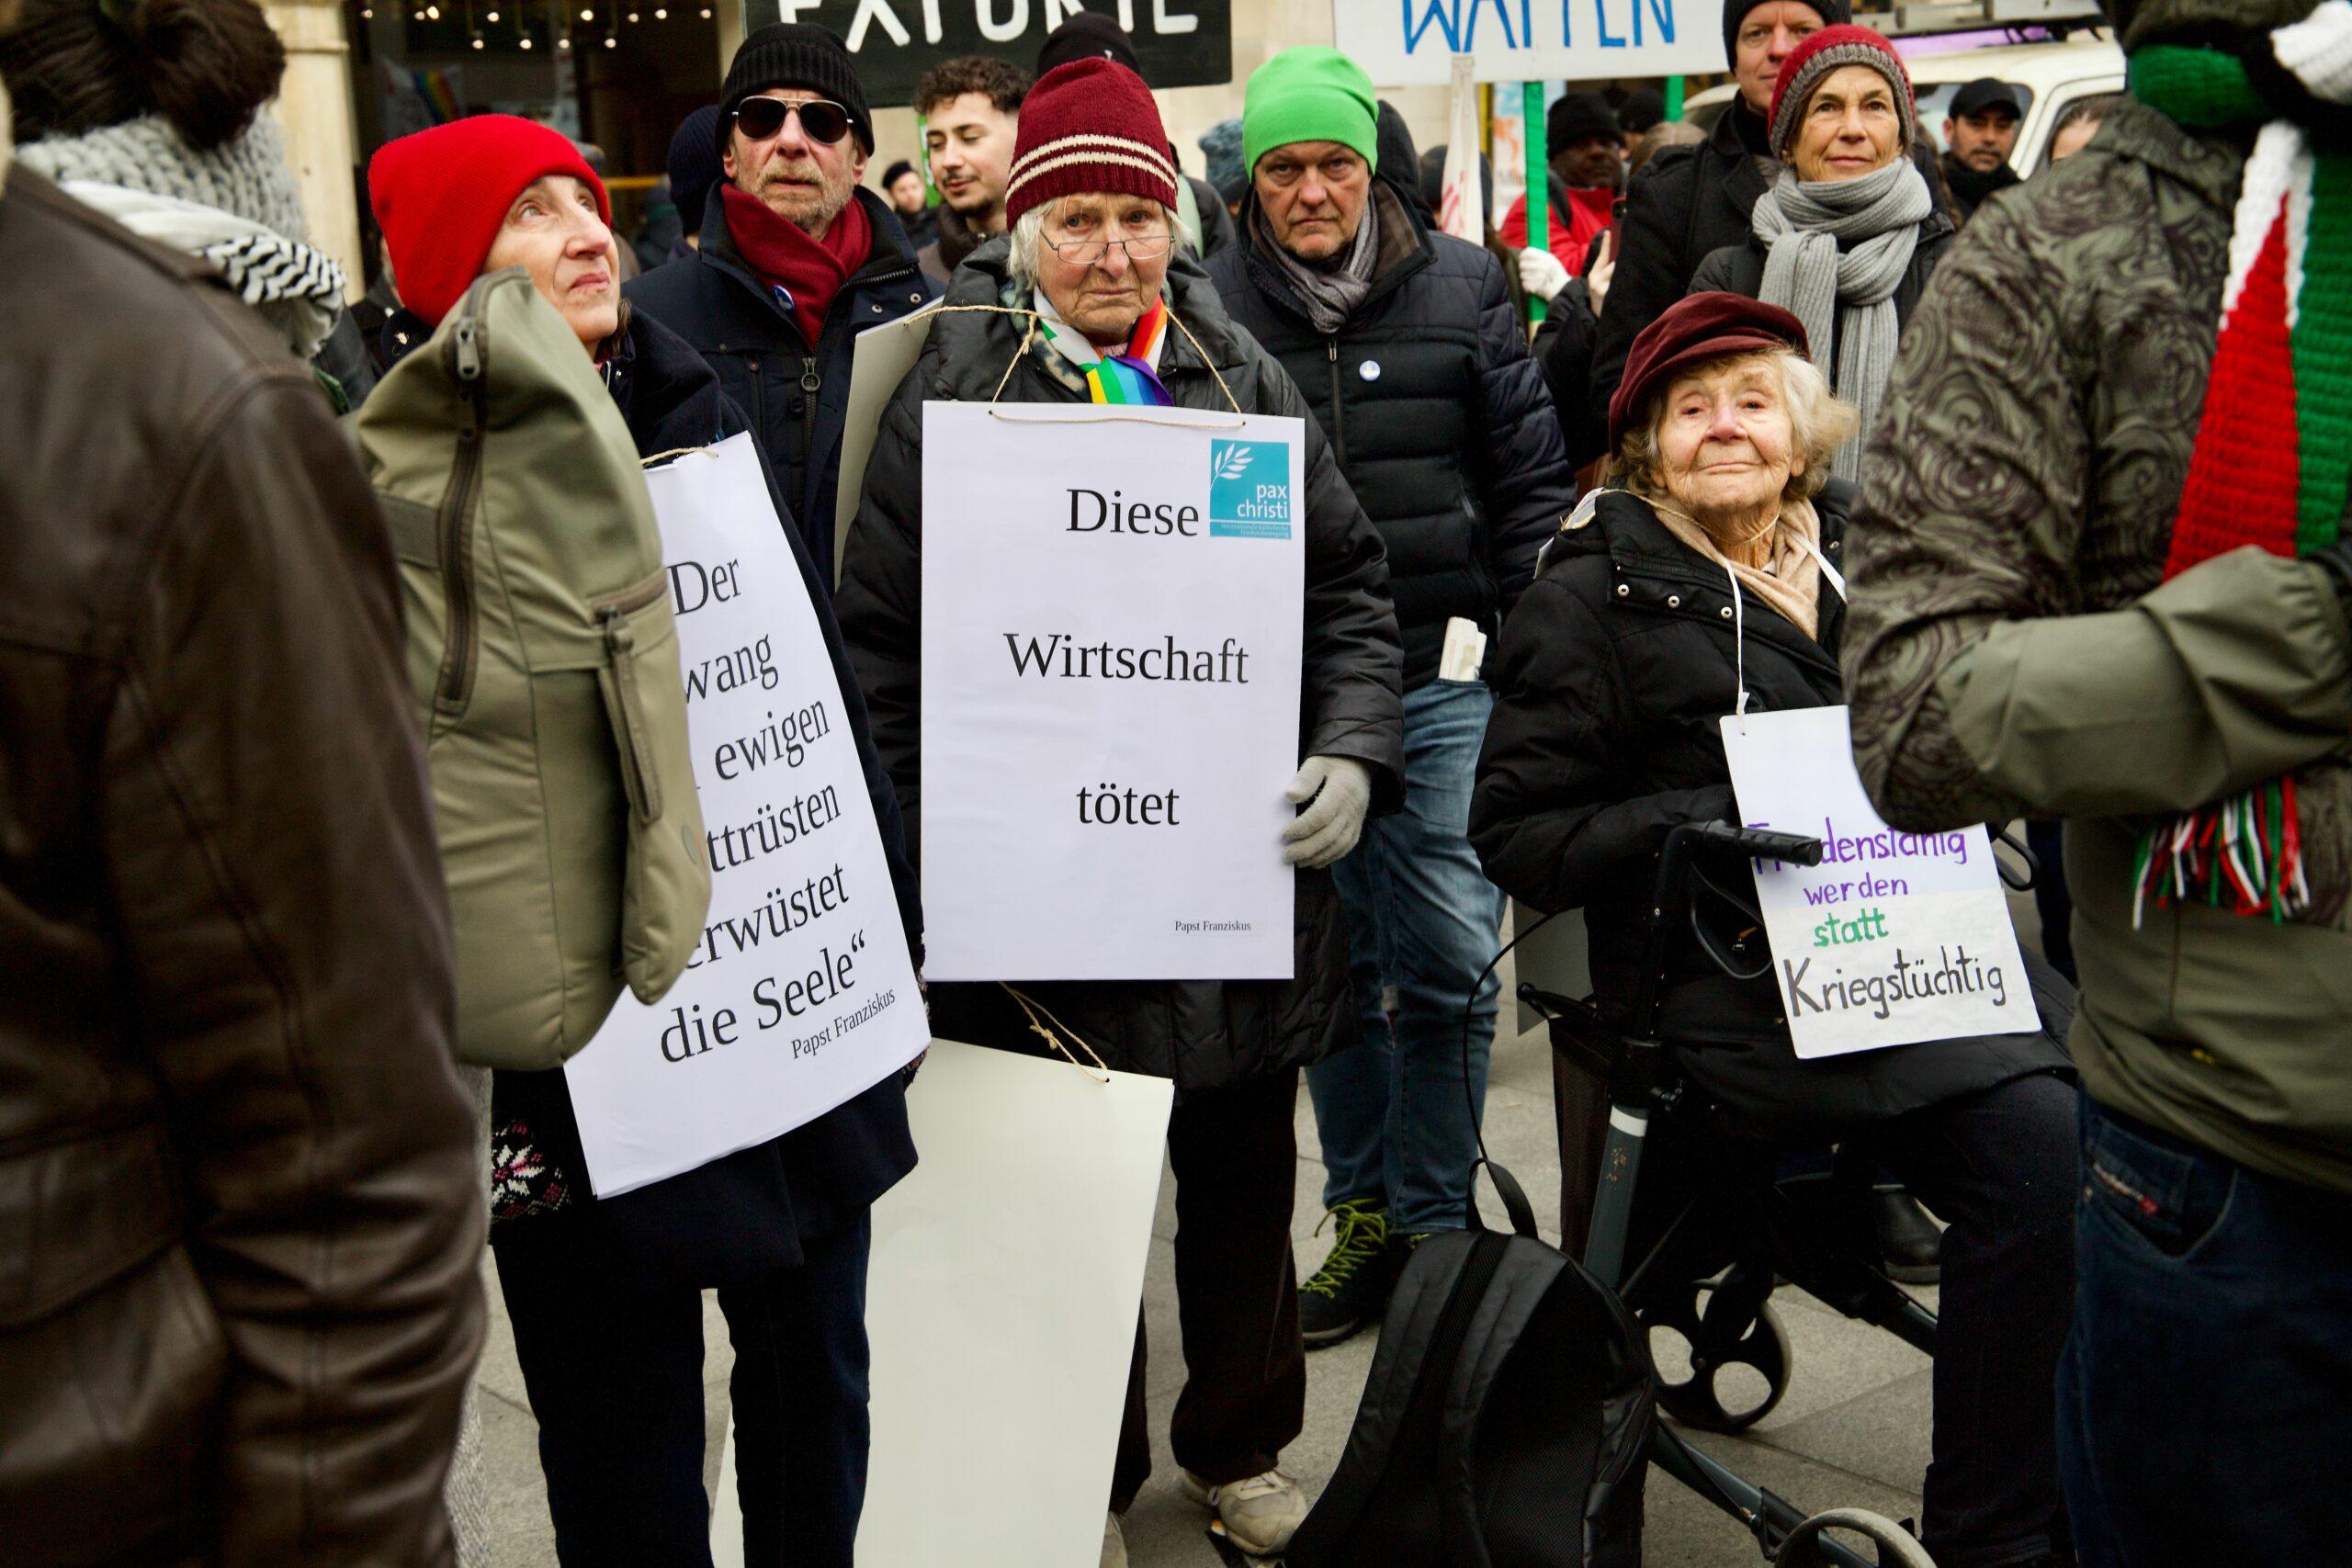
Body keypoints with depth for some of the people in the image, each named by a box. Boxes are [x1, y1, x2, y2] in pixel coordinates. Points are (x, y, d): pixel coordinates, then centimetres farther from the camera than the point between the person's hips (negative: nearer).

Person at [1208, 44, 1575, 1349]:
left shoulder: (1462, 289, 5)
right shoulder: (1212, 307, 3)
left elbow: (1532, 480, 7)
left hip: (1444, 679, 0)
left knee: (1449, 959, -1)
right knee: (1332, 958, 10)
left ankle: (1431, 1219, 16)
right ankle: (1363, 1207, 26)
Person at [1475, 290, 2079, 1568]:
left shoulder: (1865, 562, 18)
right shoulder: (1593, 596, 2)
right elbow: (1515, 833, -3)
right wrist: (1707, 822, -15)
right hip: (1725, 978, -6)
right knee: (2040, 1138, -25)